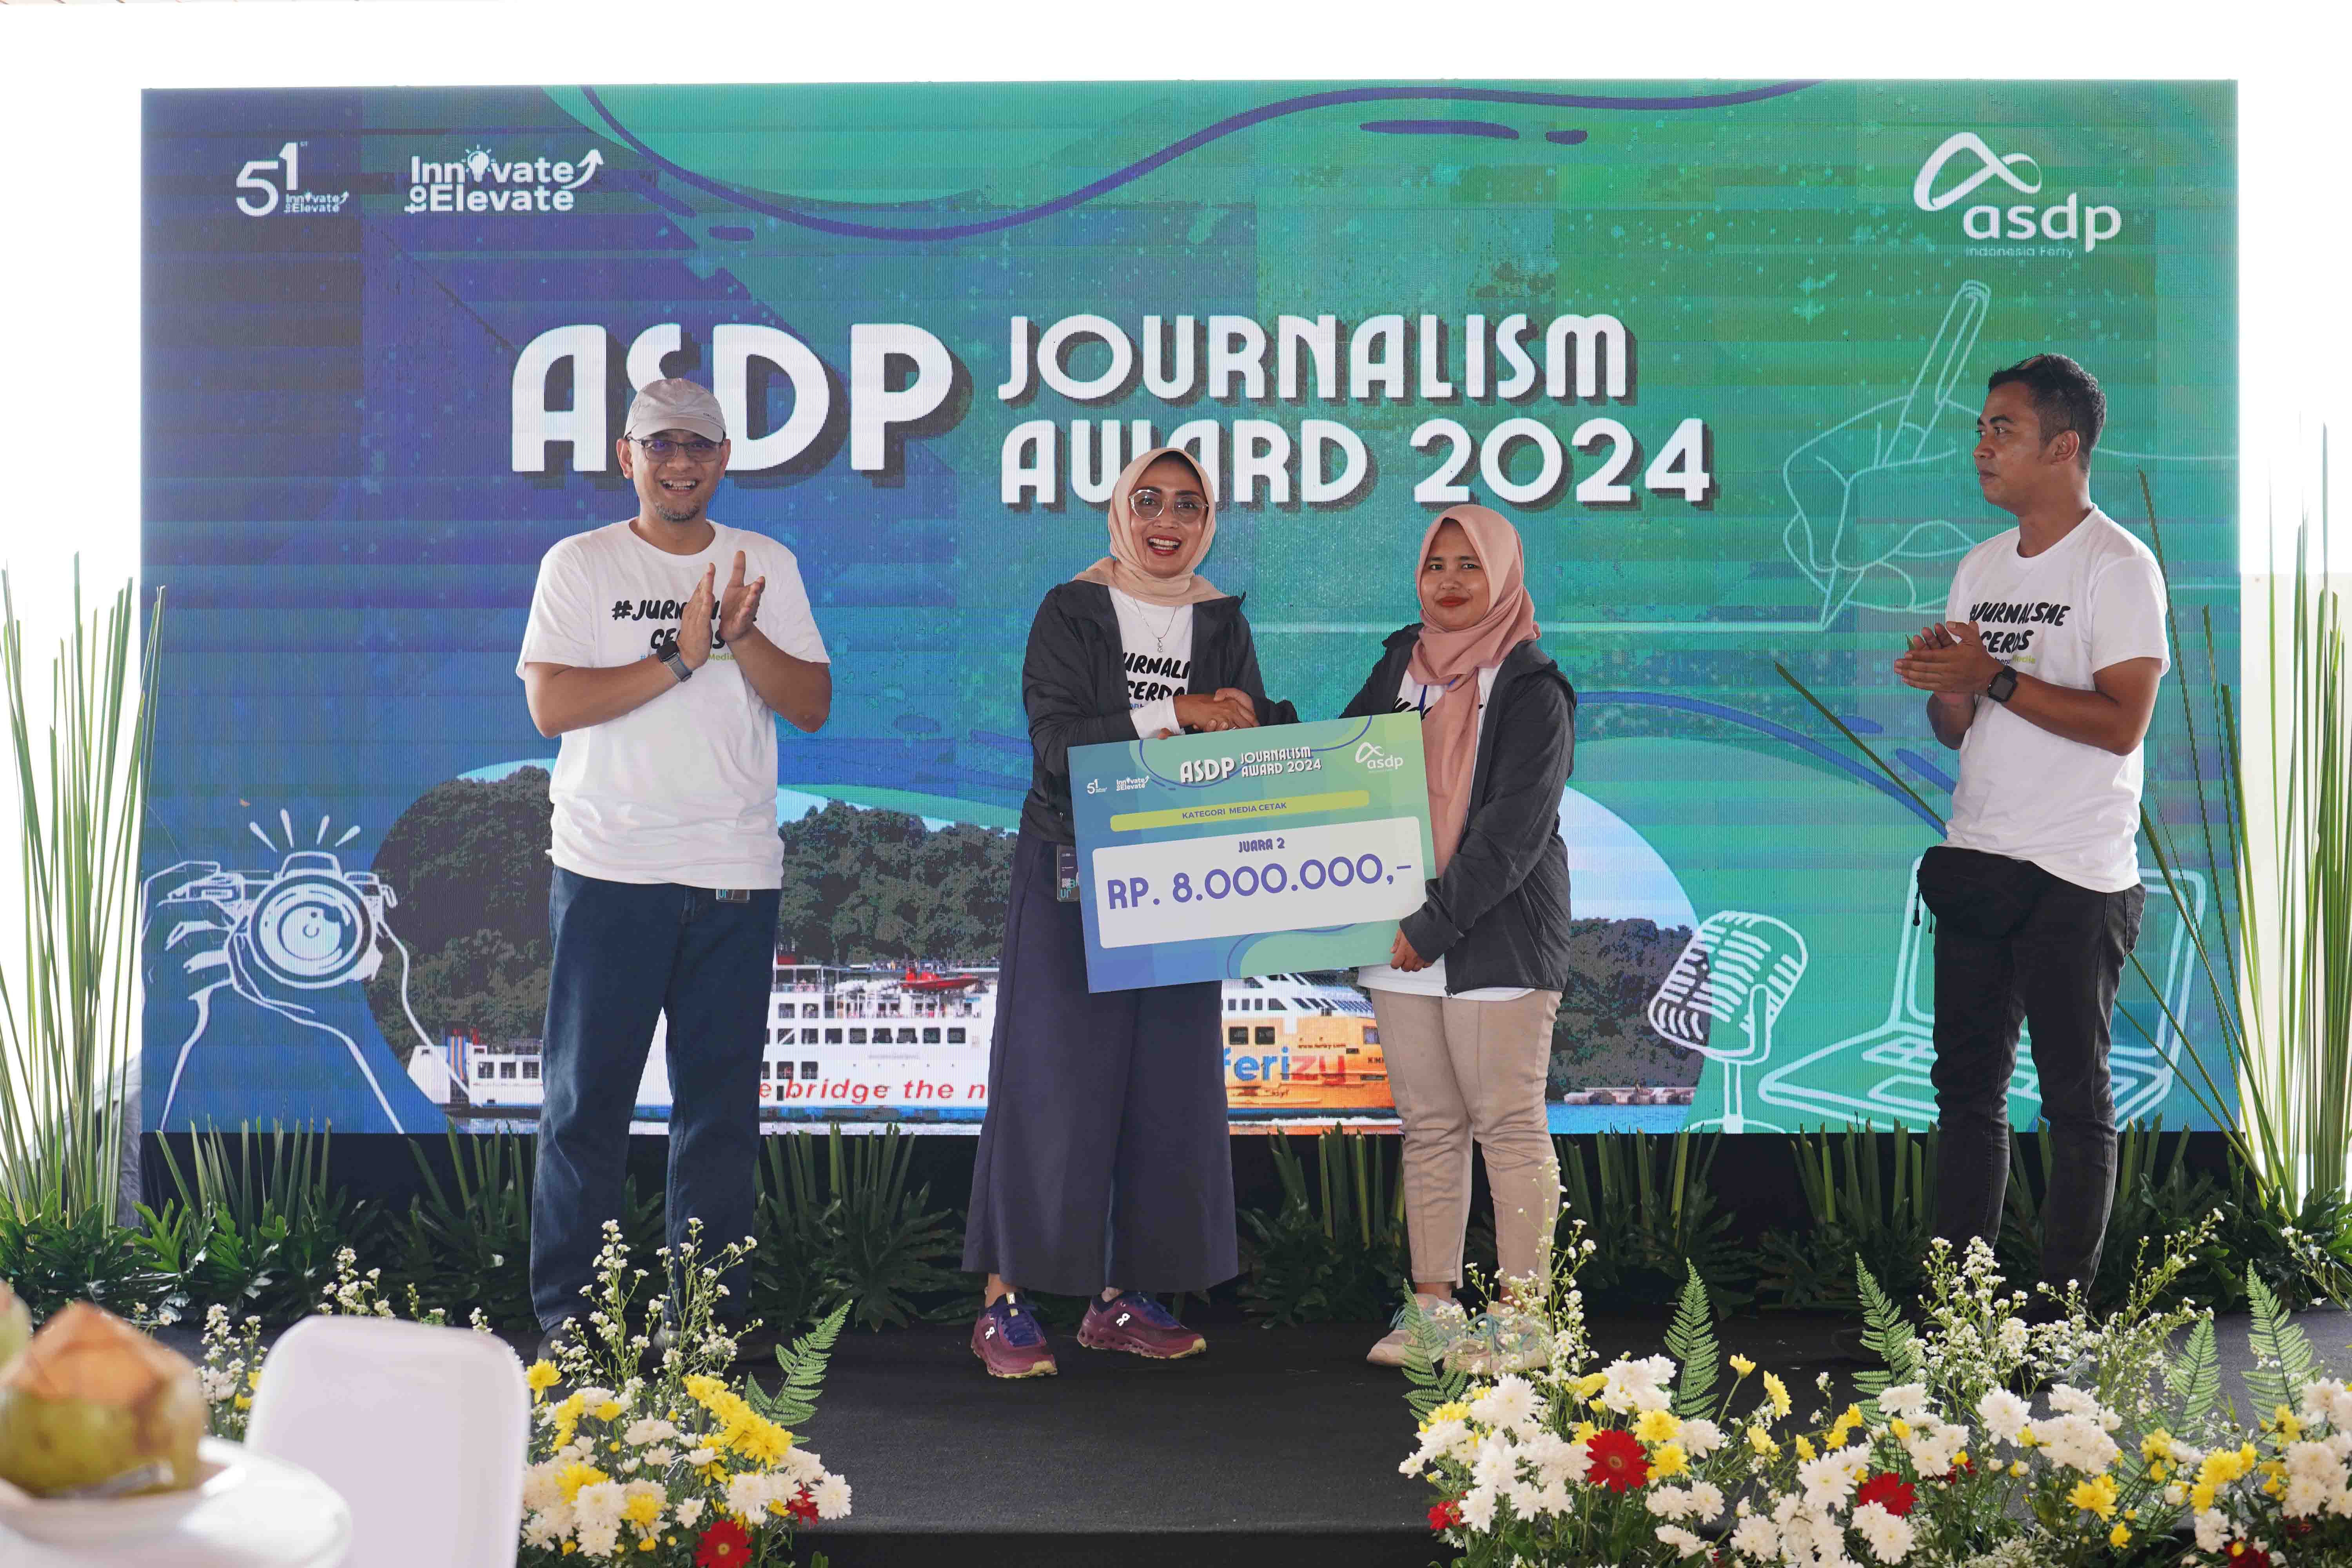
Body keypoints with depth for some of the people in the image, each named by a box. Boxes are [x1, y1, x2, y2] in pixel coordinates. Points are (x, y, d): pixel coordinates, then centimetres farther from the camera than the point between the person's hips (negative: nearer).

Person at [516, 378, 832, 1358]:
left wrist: (742, 636, -12)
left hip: (736, 874, 2)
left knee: (723, 1103, 4)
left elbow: (812, 705, 5)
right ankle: (564, 1315, 11)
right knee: (587, 1099, 1)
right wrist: (679, 659, -13)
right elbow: (551, 704, -8)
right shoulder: (579, 565, 4)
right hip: (609, 871, -2)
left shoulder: (769, 566, 11)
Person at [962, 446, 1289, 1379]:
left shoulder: (1221, 625, 11)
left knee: (1166, 1083, 4)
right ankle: (1004, 1303, -1)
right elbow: (1057, 741, -13)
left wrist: (1247, 722, -16)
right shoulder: (1071, 613, -1)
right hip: (1070, 875, -4)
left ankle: (1121, 1298, 13)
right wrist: (1175, 715, -20)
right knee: (1055, 1080, -6)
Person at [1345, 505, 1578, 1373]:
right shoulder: (1399, 667, 14)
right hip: (1401, 937, 6)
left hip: (1497, 938, -6)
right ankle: (1430, 1304, 16)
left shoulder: (1532, 689, -5)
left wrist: (1436, 921, -16)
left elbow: (1515, 829, -12)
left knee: (1509, 1125, -3)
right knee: (1427, 1127, 9)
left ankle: (1523, 1314, 3)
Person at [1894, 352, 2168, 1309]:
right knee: (1966, 1084, 9)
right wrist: (1943, 688, -5)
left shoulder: (2117, 567, -8)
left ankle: (2063, 1308, 6)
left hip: (2074, 880, -7)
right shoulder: (1982, 567, 14)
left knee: (2075, 1099, 0)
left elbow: (2122, 723, -18)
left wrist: (1994, 678, -19)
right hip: (1975, 866, 7)